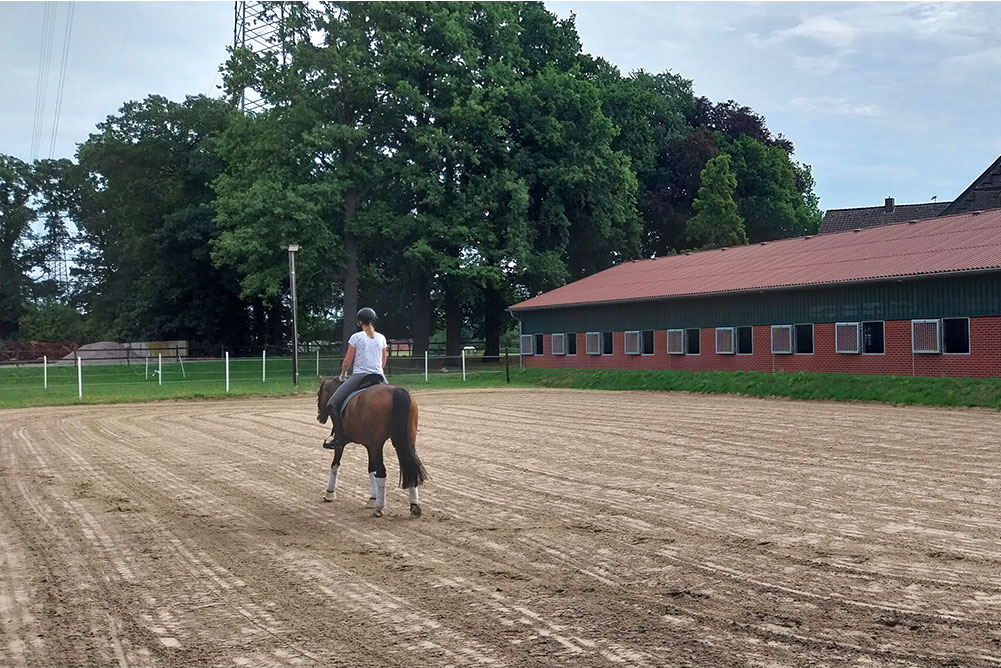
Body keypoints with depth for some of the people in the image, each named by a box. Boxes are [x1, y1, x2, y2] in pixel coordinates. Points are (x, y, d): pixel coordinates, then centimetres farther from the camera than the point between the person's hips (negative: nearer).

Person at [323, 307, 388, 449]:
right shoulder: (381, 338, 10)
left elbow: (347, 361, 0)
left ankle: (339, 438, -12)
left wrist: (343, 374, 17)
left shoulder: (356, 337, -2)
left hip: (359, 376, -5)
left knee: (333, 404, -2)